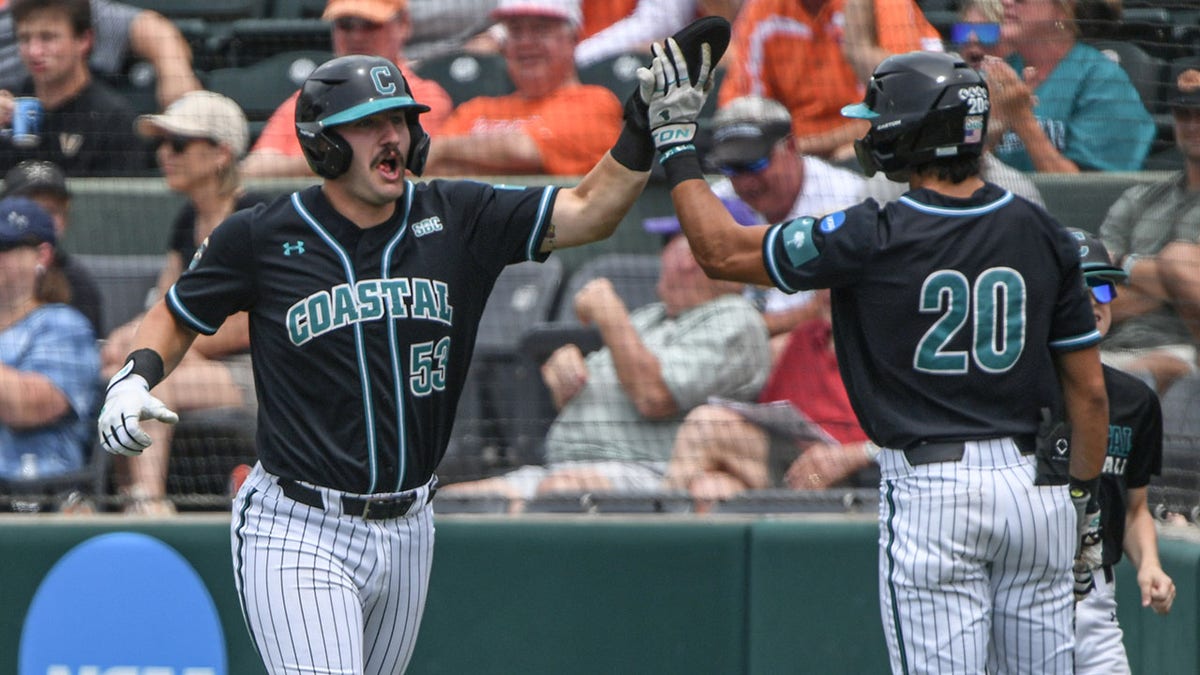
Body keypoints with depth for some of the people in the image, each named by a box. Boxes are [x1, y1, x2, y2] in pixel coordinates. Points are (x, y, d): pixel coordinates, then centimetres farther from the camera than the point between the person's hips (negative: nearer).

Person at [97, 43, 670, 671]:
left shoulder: (456, 219, 1)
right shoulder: (261, 237, -5)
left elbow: (587, 213, -5)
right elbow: (176, 314, 9)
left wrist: (644, 131, -20)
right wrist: (134, 377, -10)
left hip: (406, 532, 5)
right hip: (298, 533, -5)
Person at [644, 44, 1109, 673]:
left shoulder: (873, 240, -12)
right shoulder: (1043, 235, 2)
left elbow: (722, 252, -2)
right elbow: (1090, 391, 6)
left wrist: (673, 138, 7)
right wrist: (1084, 497, 18)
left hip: (927, 489, -4)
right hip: (1033, 485, 4)